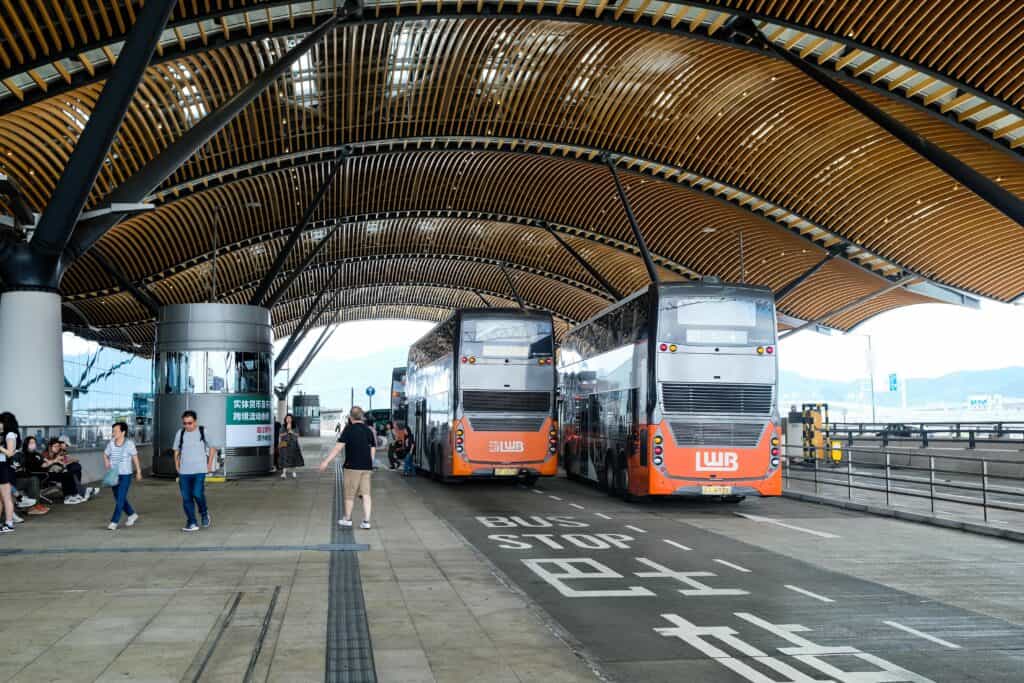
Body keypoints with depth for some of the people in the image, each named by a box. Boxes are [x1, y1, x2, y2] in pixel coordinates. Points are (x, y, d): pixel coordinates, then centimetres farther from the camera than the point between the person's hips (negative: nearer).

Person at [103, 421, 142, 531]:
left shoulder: (129, 443, -13)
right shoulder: (111, 443, -5)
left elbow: (135, 458, -2)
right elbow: (105, 455, 11)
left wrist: (138, 472, 5)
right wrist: (108, 466, -6)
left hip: (125, 475, -5)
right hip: (114, 475, 5)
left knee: (120, 498, -8)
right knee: (118, 498, 14)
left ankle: (114, 521, -3)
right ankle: (132, 514, 33)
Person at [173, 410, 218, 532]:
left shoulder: (203, 432, 0)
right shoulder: (180, 433, 6)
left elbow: (212, 448, 8)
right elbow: (176, 451, 15)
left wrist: (209, 464, 4)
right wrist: (177, 465, 6)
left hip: (199, 470, -3)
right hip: (184, 472, 3)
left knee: (197, 494, -15)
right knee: (186, 498, 1)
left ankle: (204, 513, 14)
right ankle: (191, 523, 9)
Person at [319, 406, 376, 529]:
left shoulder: (348, 429, -8)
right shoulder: (368, 430, 8)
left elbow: (338, 447, -15)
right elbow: (373, 450, 11)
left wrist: (326, 461, -15)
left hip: (352, 467, -4)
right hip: (366, 467, 4)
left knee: (349, 494, 9)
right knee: (366, 494, 3)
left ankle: (347, 519, 22)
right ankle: (366, 521, -2)